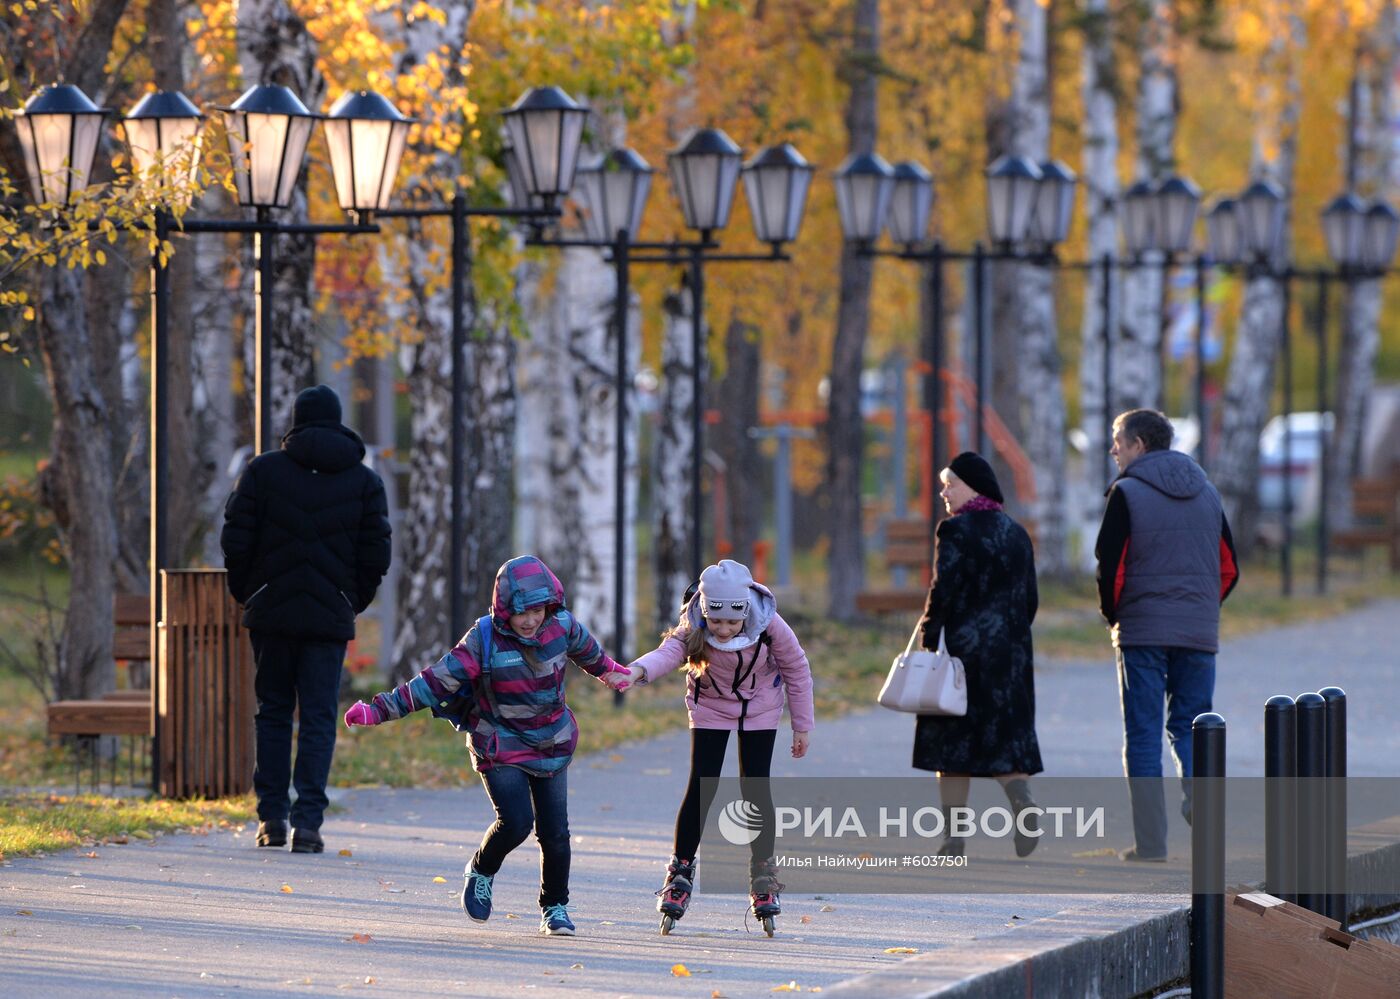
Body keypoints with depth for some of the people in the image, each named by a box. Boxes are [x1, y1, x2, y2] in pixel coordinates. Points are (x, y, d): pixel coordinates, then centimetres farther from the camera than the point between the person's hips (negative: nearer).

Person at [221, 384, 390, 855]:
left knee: (273, 711, 12)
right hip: (330, 617, 0)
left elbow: (235, 542, -2)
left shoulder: (263, 470, 1)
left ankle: (271, 816, 9)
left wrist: (247, 595, 12)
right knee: (318, 719, 1)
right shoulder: (364, 481, 4)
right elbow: (375, 556, 1)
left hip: (271, 610, 0)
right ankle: (307, 821, -9)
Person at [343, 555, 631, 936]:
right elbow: (436, 682, -18)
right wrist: (379, 710, -24)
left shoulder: (562, 626, -7)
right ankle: (481, 872, 12)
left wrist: (609, 671, 39)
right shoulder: (483, 640, -18)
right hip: (501, 748, -4)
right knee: (515, 822, -19)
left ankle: (555, 908, 20)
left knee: (555, 831, 0)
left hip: (552, 745, 4)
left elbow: (585, 648, 18)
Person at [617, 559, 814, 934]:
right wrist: (639, 670, -71)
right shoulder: (693, 628, -29)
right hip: (710, 709, 0)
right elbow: (670, 651, -48)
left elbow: (797, 669, -11)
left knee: (756, 788, -5)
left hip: (760, 710, 0)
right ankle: (681, 871, 3)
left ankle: (763, 872, 11)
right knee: (701, 787, -9)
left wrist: (802, 725, -3)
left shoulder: (770, 625, -27)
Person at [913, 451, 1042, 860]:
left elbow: (943, 591, -15)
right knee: (1004, 735, 7)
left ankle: (954, 839, 3)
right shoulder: (1017, 533, 11)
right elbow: (1030, 599, 12)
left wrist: (928, 639, -8)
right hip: (1011, 652, 6)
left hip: (963, 647, -5)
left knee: (953, 747, 2)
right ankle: (1025, 806, -20)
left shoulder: (956, 530, -10)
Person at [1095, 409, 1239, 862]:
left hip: (1143, 632, -4)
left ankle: (1151, 845, -1)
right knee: (1190, 728, 12)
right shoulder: (1206, 492, 12)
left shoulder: (1127, 493, -5)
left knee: (1143, 735, 1)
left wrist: (1113, 616, 6)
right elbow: (1229, 567, 12)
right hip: (1199, 634, 4)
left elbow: (1109, 567, -9)